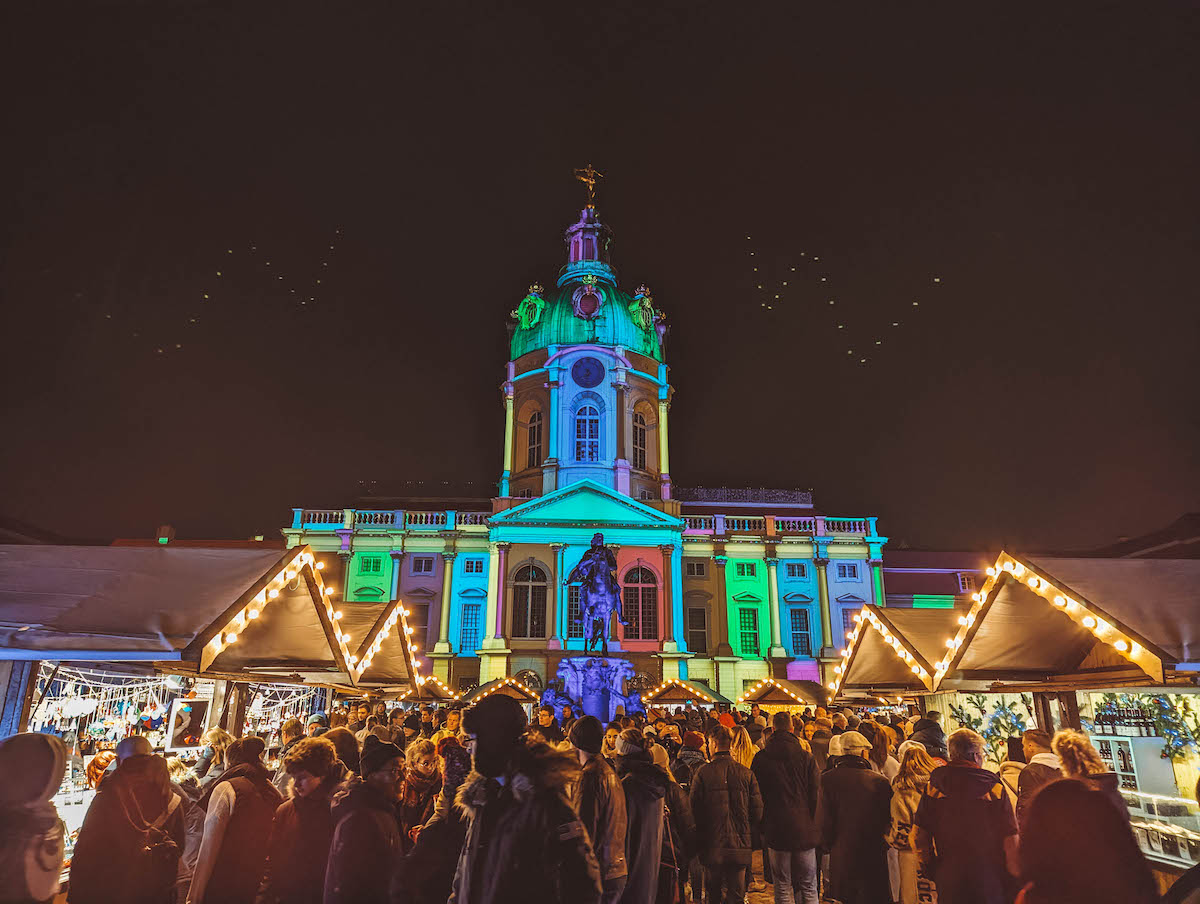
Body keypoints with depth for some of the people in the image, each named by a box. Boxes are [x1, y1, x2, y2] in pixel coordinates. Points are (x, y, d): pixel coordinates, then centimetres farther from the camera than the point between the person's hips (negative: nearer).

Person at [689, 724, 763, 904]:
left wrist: (699, 841, 8)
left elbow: (694, 809, -7)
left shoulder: (703, 772, -10)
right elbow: (757, 810, -2)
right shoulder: (746, 773, -4)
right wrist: (749, 836, 13)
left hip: (712, 845, -1)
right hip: (740, 845, 1)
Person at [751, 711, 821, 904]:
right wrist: (814, 826, 7)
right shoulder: (807, 758, -6)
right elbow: (817, 795, -4)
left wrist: (761, 827, 11)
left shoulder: (761, 759, -4)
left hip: (775, 830, 0)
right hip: (804, 830, 0)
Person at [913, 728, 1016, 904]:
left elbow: (918, 835, -2)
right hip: (989, 876, -2)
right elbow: (1010, 837, -11)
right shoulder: (993, 786, -10)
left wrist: (929, 868, 11)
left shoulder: (933, 785, -4)